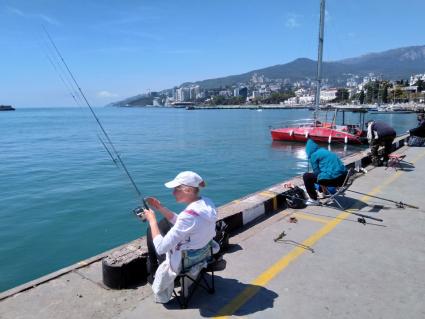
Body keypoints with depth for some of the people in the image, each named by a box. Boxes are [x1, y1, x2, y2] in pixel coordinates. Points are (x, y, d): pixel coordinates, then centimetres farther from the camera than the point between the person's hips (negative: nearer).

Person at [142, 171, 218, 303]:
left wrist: (152, 220, -19)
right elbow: (180, 223, 7)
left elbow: (160, 248, -31)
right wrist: (160, 208, -3)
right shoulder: (206, 203, -9)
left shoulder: (189, 215, -35)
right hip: (202, 252, 8)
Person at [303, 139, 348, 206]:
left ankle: (313, 200, 6)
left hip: (333, 179, -9)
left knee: (306, 176, 2)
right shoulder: (324, 151, 21)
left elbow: (317, 171, 1)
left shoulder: (313, 155, -2)